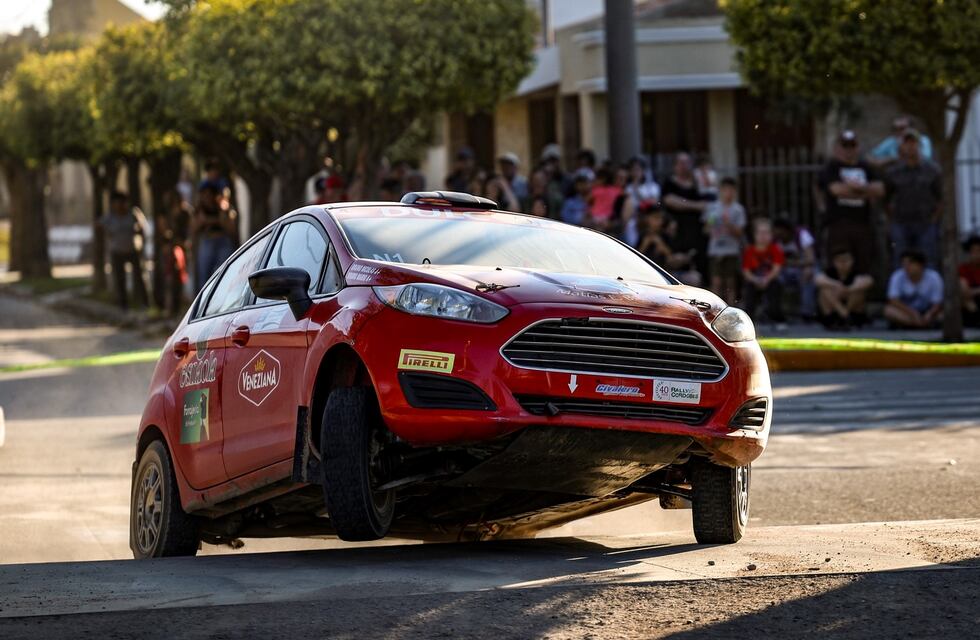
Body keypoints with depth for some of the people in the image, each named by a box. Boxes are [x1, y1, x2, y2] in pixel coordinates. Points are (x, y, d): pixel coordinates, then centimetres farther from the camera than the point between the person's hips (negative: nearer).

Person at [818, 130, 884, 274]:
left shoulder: (866, 168, 18)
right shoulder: (831, 169, 6)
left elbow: (879, 190, 5)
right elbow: (837, 189, -11)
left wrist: (859, 186, -13)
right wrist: (866, 193, -3)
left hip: (863, 225, 4)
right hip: (839, 223, -4)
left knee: (864, 267, 1)